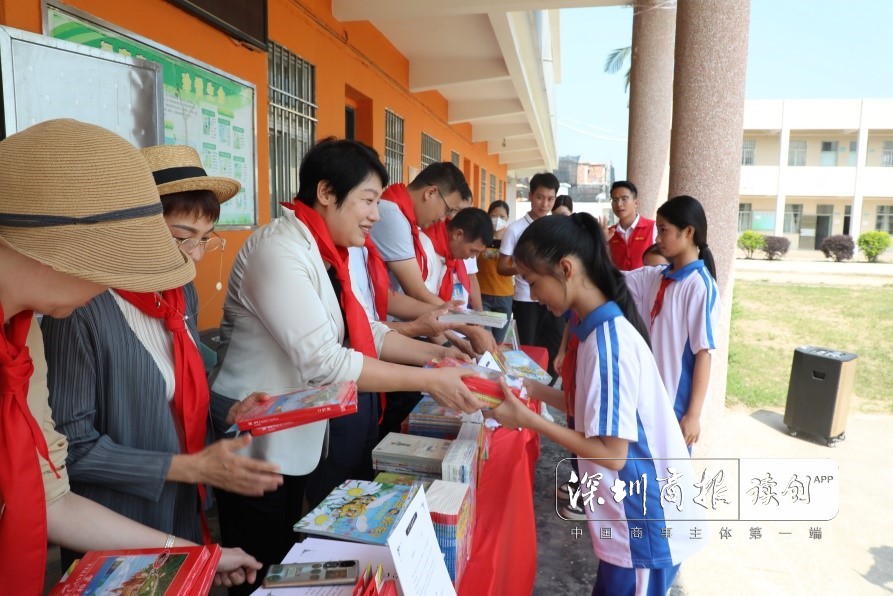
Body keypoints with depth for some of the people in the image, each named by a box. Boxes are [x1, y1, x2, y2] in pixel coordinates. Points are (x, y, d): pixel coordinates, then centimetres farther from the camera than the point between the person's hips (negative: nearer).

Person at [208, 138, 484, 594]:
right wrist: (426, 380, -25)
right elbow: (324, 362, -29)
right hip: (262, 446, -8)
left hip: (302, 438, 8)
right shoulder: (279, 251, -23)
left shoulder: (323, 250, 6)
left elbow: (364, 331, 9)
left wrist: (433, 354, -3)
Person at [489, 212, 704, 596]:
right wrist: (535, 390, 4)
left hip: (645, 525, -8)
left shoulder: (607, 339, -26)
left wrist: (528, 419, -21)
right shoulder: (606, 328, 2)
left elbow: (612, 453, -25)